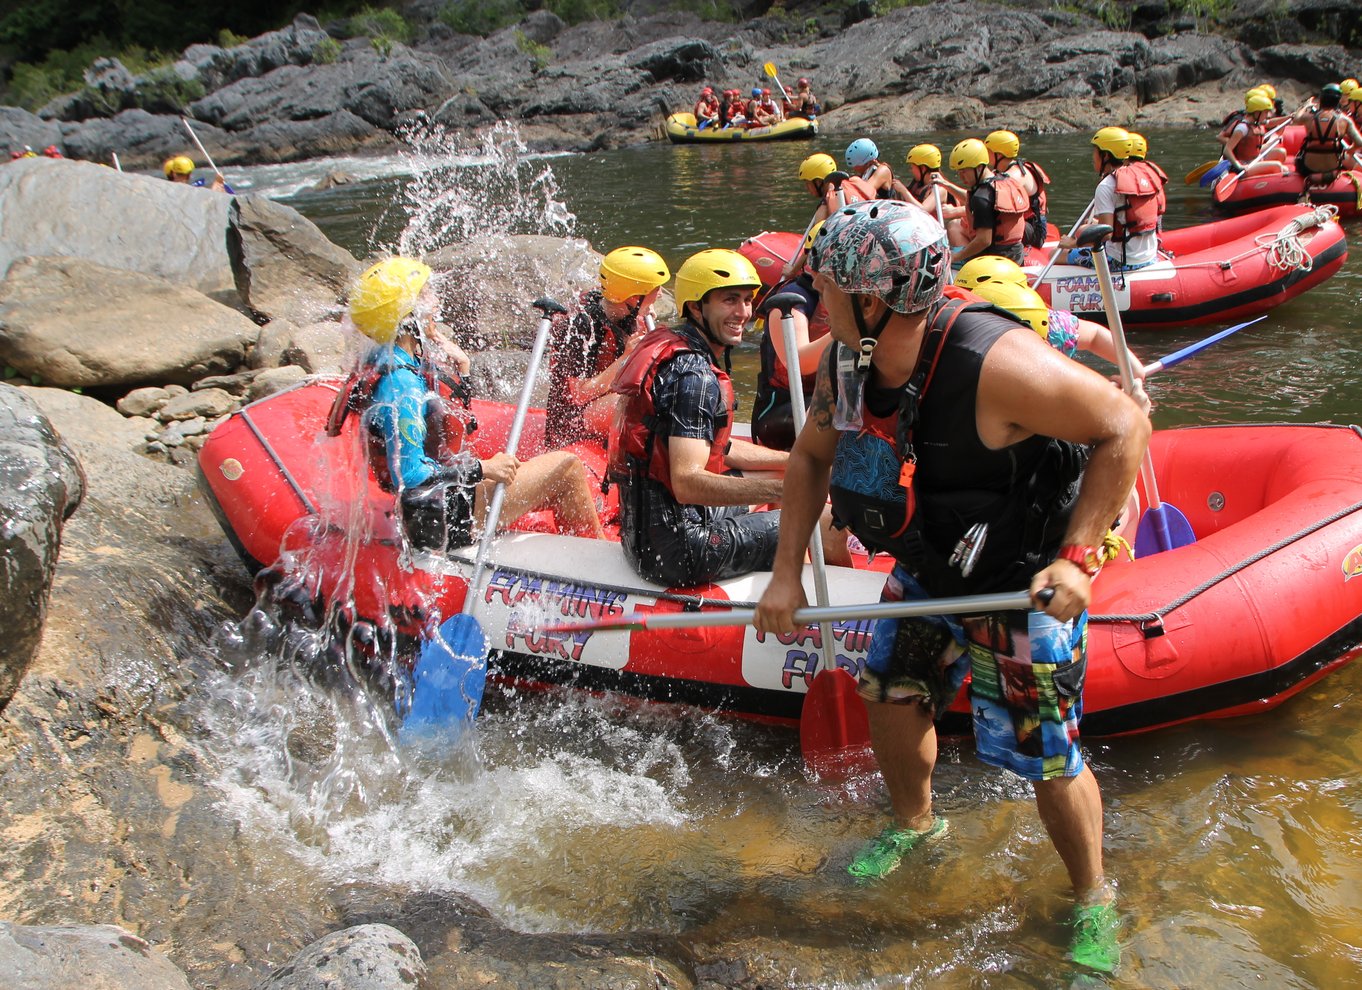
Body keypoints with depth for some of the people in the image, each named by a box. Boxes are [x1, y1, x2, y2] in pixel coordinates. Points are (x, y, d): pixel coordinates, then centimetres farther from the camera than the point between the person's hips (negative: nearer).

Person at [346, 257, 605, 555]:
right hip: (452, 511, -10)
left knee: (562, 493, 21)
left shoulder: (384, 361, 5)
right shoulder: (400, 385, -27)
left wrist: (460, 369, 1)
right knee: (567, 466, 0)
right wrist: (483, 469, -21)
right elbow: (409, 476, -29)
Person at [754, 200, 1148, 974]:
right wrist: (787, 572, -1)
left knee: (1043, 756, -1)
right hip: (929, 572, 7)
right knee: (893, 694, 15)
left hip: (1025, 582, -6)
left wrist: (1076, 558, -28)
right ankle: (914, 824, 47)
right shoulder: (847, 366, -12)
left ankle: (1095, 902, 27)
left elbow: (1125, 426, -26)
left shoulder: (996, 365, -35)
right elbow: (812, 455, 5)